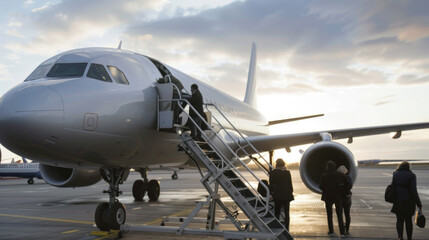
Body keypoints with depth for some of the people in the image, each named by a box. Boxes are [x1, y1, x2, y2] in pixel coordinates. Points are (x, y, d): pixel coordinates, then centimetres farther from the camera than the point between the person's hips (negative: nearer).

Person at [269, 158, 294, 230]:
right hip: (287, 195, 1)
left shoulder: (273, 173, -6)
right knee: (286, 213, 6)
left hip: (277, 195, -1)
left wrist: (271, 193, -1)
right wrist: (291, 192, 13)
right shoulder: (287, 172, 0)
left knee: (277, 213, 9)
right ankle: (286, 229, 6)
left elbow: (271, 184, -6)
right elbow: (290, 184, 4)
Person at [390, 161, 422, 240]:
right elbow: (414, 190, -13)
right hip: (408, 201, -1)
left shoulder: (395, 174, 0)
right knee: (408, 220, 13)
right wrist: (419, 203, -11)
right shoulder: (411, 175, -7)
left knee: (399, 220, 8)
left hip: (398, 201, 1)